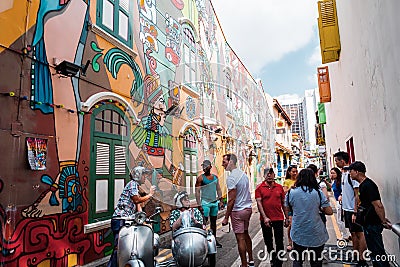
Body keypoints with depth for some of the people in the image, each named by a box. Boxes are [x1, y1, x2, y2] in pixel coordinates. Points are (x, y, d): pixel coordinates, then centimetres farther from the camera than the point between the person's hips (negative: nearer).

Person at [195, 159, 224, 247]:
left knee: (214, 221, 13)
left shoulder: (215, 177, 8)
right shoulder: (201, 178, -8)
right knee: (204, 222, -5)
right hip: (205, 202, -5)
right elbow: (197, 192, -11)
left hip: (215, 202, 6)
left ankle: (214, 240, 24)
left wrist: (221, 200, 9)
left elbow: (218, 189, 14)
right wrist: (199, 205, -16)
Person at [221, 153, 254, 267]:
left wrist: (226, 217, -16)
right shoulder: (243, 174, 8)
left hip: (238, 211, -9)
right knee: (246, 234, 21)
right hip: (248, 208, 9)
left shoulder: (231, 178, -19)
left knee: (240, 238, 1)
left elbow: (231, 200, -21)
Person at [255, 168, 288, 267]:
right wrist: (264, 217, -17)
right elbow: (259, 203, -9)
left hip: (279, 218, 1)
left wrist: (287, 218, 7)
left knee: (279, 242, 3)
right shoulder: (259, 188, -4)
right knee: (268, 241, 15)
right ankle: (272, 258, 36)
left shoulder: (279, 187, 3)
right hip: (265, 219, 0)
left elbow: (283, 203, 8)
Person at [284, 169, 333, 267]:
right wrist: (319, 207, 12)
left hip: (298, 234, 1)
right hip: (316, 234, 0)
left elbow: (287, 210, 6)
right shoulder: (318, 193, -7)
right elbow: (329, 211, -5)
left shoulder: (291, 193, -5)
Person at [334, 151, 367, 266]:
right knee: (353, 233, 18)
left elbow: (357, 195, -20)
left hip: (353, 210, -9)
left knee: (359, 234, 2)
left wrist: (355, 212, -20)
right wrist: (341, 195, 9)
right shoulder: (343, 173, 8)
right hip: (346, 209, 9)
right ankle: (355, 257, 29)